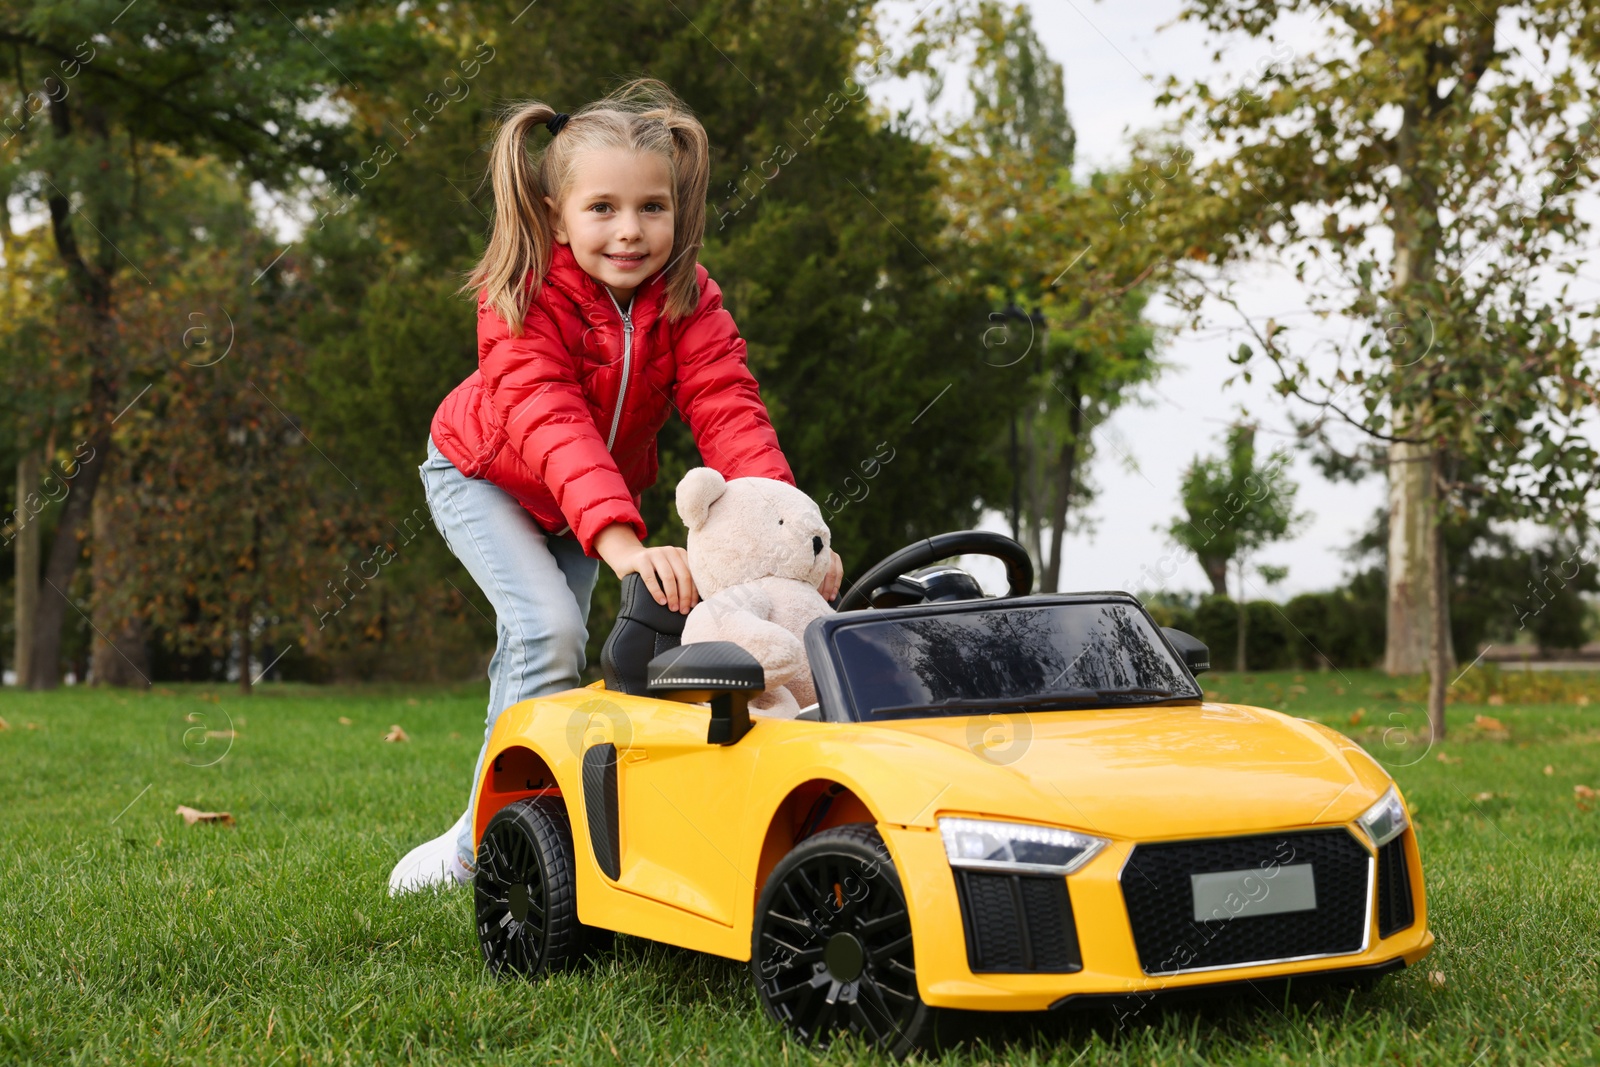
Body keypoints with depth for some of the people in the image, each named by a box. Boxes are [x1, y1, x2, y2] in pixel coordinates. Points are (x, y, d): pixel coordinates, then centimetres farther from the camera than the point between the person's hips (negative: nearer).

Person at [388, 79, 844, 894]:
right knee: (550, 632, -23)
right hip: (482, 476, -4)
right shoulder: (524, 304, -35)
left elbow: (730, 414, -34)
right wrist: (623, 542, -64)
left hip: (598, 490, 5)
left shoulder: (688, 301, -23)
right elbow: (552, 428, -49)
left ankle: (482, 833, 28)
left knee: (529, 656, 9)